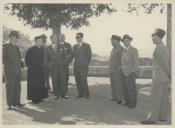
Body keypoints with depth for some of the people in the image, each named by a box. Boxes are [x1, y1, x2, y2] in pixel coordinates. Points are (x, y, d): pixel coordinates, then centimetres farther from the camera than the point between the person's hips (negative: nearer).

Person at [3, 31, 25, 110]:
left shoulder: (16, 47, 18)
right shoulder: (6, 46, -3)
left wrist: (20, 64, 11)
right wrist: (9, 65, -14)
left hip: (17, 71, 7)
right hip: (10, 71, -7)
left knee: (17, 87, 9)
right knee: (10, 87, -3)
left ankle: (16, 102, 18)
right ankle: (10, 104, 4)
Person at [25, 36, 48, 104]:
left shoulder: (42, 50, 8)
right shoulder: (31, 50, -11)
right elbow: (27, 59, -7)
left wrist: (42, 66, 11)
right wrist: (30, 66, -3)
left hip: (40, 70, 6)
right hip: (33, 71, -6)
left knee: (40, 84, 8)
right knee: (33, 85, -1)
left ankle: (39, 97, 18)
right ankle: (33, 99, 6)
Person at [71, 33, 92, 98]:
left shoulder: (87, 46, -1)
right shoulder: (74, 46, 14)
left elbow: (89, 56, 2)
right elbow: (73, 55, 13)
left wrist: (86, 64, 5)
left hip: (83, 67, -5)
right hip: (76, 67, 5)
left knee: (84, 81, -6)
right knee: (78, 81, 5)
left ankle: (86, 93, 11)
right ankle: (80, 94, 16)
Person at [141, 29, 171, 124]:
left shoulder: (158, 49, -18)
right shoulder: (166, 48, 13)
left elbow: (164, 64, -18)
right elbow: (169, 64, 12)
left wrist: (171, 76, -8)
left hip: (159, 77, -9)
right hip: (165, 77, 9)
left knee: (155, 98, -5)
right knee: (163, 98, 11)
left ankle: (152, 118, -2)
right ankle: (162, 116, 17)